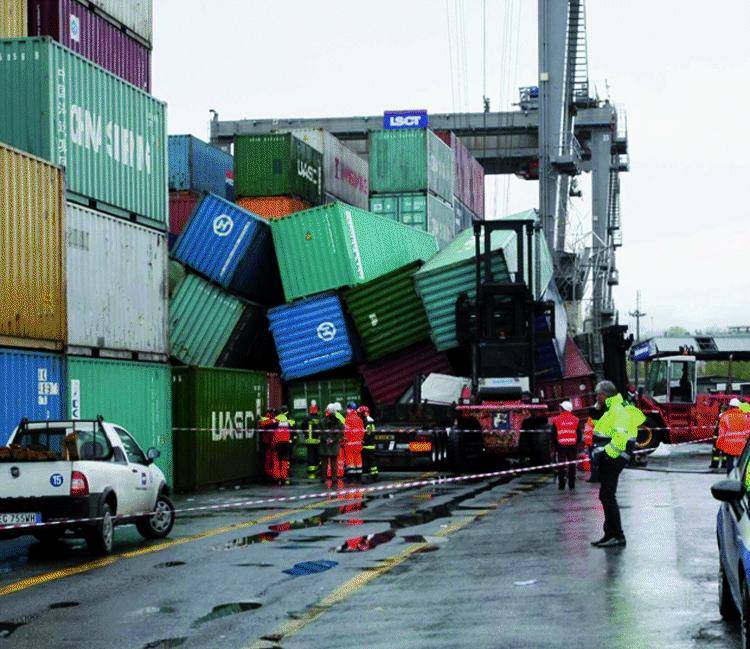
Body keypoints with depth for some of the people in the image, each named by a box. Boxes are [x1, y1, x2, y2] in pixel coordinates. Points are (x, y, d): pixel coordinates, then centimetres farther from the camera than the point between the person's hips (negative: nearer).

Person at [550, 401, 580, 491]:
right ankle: (571, 485, 7)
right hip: (573, 446, 1)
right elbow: (579, 434, 5)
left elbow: (553, 435, 0)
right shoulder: (575, 420, 1)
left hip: (561, 446, -1)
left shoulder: (556, 420, -4)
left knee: (561, 466, 6)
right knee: (572, 466, 7)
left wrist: (556, 445, 12)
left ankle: (561, 485, 5)